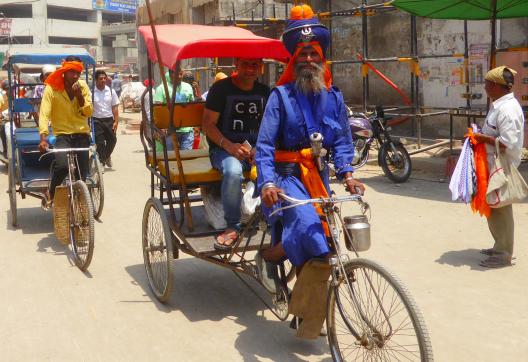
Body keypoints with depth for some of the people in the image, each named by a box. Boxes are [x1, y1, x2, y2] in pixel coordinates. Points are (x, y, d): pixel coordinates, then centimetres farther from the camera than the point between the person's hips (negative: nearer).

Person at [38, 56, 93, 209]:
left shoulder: (83, 86, 4)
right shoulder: (52, 88, -7)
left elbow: (89, 112, 1)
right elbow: (44, 114, -16)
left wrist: (79, 96, -15)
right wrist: (43, 138, -29)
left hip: (82, 135, 3)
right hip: (63, 135, -3)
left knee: (81, 177, -2)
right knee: (62, 165, -28)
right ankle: (50, 193, 1)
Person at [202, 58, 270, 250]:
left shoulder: (264, 91, 12)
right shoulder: (221, 88, -1)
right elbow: (208, 124, -6)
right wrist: (229, 146, -22)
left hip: (256, 148, 4)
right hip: (224, 148, -3)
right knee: (233, 170, -39)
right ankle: (233, 226, -21)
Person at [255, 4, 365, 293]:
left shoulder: (333, 97, 5)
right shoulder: (281, 95, -7)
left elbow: (342, 140, 5)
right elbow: (264, 144, -13)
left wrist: (346, 174, -13)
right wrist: (267, 183, -27)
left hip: (318, 175, 5)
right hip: (287, 174, -5)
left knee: (321, 233, 9)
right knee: (306, 225, -27)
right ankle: (268, 257, 1)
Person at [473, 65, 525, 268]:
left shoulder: (507, 109, -21)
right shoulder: (499, 105, 11)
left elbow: (508, 143, -27)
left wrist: (484, 138, -19)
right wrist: (481, 136, 8)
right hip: (494, 166, 10)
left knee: (500, 210, 0)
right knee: (494, 208, 19)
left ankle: (504, 254, 11)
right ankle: (500, 247, 32)